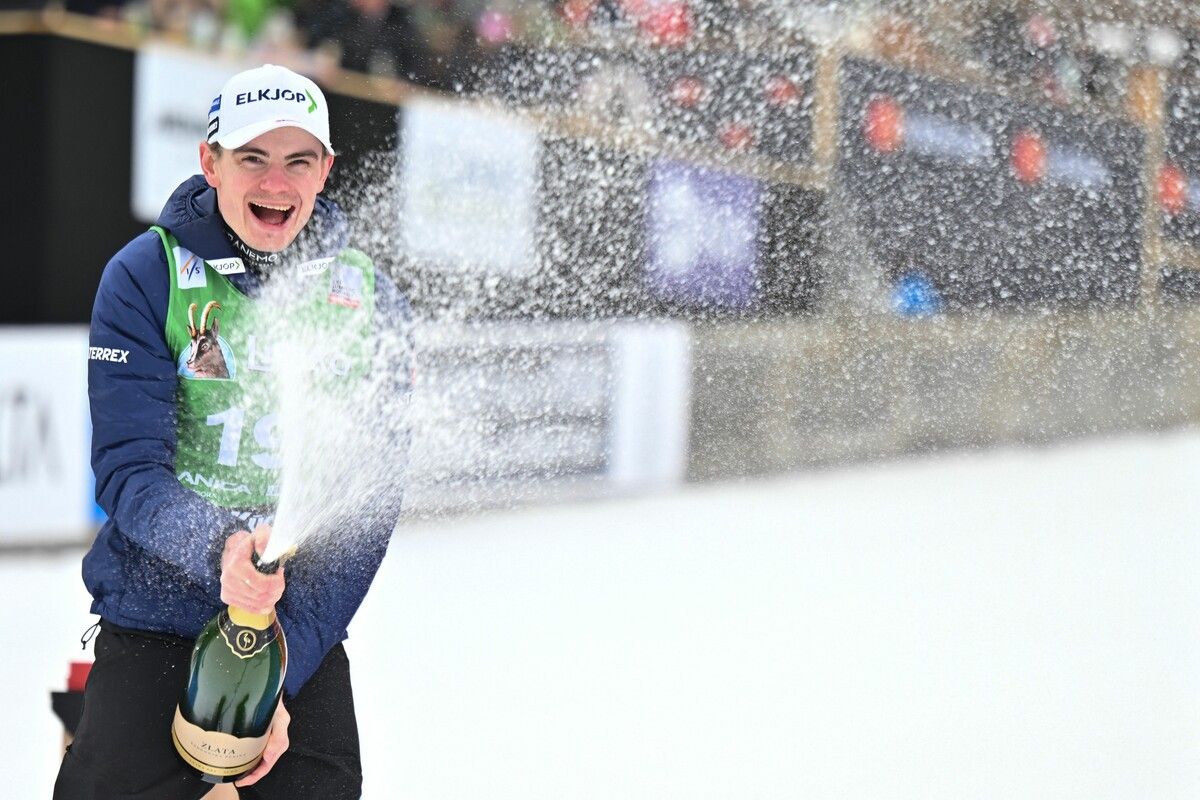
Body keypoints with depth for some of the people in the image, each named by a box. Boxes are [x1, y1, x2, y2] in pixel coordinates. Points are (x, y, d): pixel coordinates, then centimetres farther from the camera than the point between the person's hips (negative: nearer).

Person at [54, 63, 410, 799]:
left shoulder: (367, 296, 0)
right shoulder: (146, 275, -5)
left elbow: (370, 499, -3)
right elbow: (127, 469, -11)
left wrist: (285, 668, -14)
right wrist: (220, 549, -32)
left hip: (305, 634, 2)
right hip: (154, 623, -2)